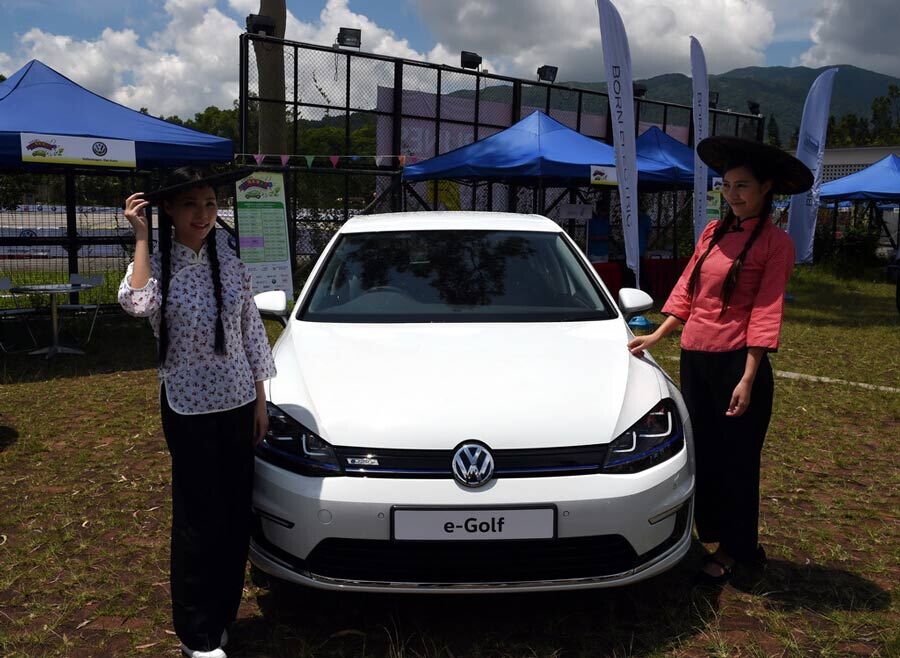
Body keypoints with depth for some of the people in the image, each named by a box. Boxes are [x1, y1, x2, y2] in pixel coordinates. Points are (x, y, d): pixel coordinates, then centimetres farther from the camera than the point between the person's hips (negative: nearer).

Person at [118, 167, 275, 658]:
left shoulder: (230, 264, 4)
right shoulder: (156, 265, -7)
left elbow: (251, 332, 8)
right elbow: (138, 303, -31)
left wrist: (260, 400, 7)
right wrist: (141, 237, -22)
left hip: (238, 403, 4)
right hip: (188, 409, -4)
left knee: (235, 514, 11)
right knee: (199, 518, 4)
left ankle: (222, 616, 30)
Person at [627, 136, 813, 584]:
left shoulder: (775, 243, -8)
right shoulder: (712, 233, 10)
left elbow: (766, 313, -12)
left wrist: (748, 379, -17)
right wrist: (657, 336, 5)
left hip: (736, 361, -6)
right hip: (694, 357, 6)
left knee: (735, 460, 7)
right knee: (701, 451, 16)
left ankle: (734, 551, 26)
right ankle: (710, 532, 34)